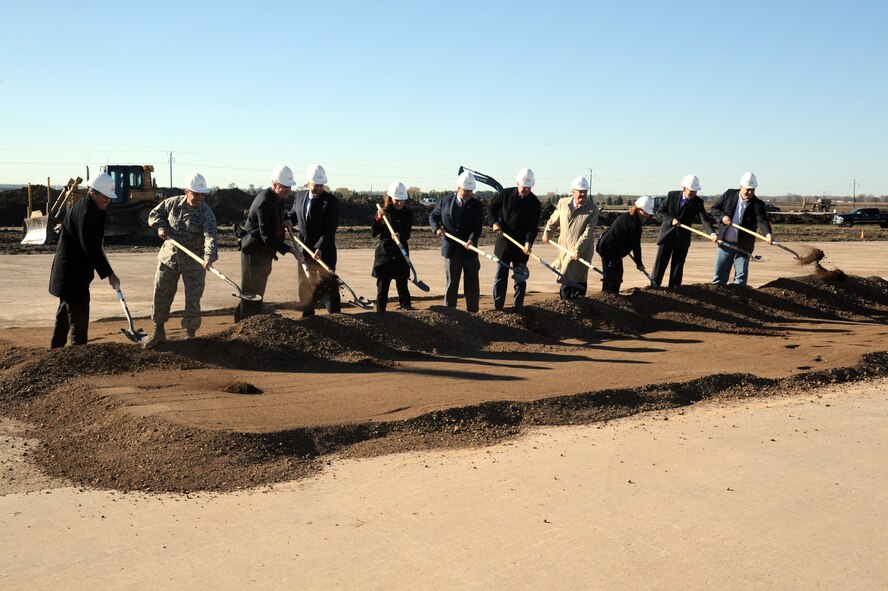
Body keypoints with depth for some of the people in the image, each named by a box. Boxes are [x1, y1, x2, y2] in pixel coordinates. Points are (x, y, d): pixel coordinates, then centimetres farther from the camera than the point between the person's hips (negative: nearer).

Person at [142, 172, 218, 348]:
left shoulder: (207, 213, -15)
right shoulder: (173, 203, -2)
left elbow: (210, 236, -30)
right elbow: (154, 214, 13)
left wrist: (209, 256, -47)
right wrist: (161, 227, -8)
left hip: (193, 261, -3)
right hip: (169, 256, 3)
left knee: (193, 299, -1)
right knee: (161, 294, 8)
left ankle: (190, 334, 16)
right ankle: (158, 332, 23)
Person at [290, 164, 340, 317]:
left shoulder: (331, 201, -15)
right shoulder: (300, 196, 4)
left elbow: (329, 230, -20)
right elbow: (293, 215, 21)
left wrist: (319, 249, -29)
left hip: (324, 251, -6)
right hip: (304, 249, 6)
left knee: (328, 284, -2)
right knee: (304, 285, 12)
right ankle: (307, 314, 24)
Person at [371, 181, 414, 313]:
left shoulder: (408, 213, 1)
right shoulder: (383, 212, 1)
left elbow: (407, 235, -5)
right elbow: (373, 232, -1)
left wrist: (400, 236, -27)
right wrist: (378, 219, -16)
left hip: (401, 253, 0)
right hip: (384, 252, 0)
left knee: (402, 282, 1)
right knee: (382, 283, 2)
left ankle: (405, 306, 10)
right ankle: (380, 311, 9)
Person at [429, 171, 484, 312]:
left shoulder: (477, 205, -2)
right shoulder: (446, 201, 3)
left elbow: (478, 227, -10)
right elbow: (432, 216, 14)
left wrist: (472, 240, -28)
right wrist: (436, 228, -6)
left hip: (470, 250, 0)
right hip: (451, 251, 0)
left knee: (472, 284, 6)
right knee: (451, 283, 7)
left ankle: (473, 312, 15)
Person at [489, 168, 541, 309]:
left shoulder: (534, 202, -6)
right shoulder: (506, 194, -3)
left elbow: (533, 226, -9)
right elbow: (491, 208, 9)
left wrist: (528, 242, -24)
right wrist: (494, 222, -9)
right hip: (503, 243, 1)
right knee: (500, 277, 6)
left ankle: (518, 308, 13)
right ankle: (497, 307, 14)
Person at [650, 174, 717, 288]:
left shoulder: (698, 202, -5)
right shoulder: (671, 195, -5)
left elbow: (704, 219, -16)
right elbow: (660, 211, -1)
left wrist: (712, 234, -32)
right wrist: (671, 220, -18)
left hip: (682, 239, 1)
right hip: (667, 235, -1)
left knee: (678, 266, 5)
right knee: (660, 265, 2)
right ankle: (653, 288, 8)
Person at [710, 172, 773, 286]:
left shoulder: (758, 204, -7)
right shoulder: (729, 194, 0)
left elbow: (762, 221, -19)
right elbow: (714, 208, 6)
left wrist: (768, 234, -39)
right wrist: (722, 216, -15)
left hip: (743, 246, -2)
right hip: (725, 243, 2)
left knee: (741, 276, 4)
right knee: (719, 275, 9)